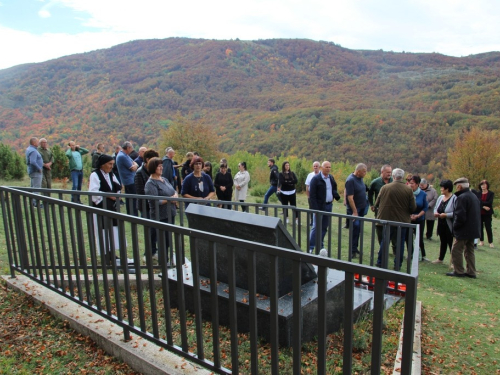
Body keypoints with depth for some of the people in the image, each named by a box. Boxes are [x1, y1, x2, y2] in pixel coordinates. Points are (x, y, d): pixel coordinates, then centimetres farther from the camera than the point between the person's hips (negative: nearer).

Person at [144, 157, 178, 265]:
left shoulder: (164, 179, 12)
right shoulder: (150, 184, -15)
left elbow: (174, 191, 16)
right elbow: (155, 201, -23)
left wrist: (175, 195, -7)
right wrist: (170, 199, -17)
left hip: (170, 214, 8)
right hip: (160, 216, -8)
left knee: (168, 238, 17)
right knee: (164, 239, 2)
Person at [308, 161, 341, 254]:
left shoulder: (331, 178, 10)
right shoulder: (316, 179, -10)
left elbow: (334, 189, 20)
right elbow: (312, 195, -12)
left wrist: (336, 196, -4)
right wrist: (315, 208, -18)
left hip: (329, 205, 6)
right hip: (319, 206, -6)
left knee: (324, 227, 12)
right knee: (316, 227, -5)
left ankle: (320, 246, 23)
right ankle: (311, 247, 3)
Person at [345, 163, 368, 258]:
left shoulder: (360, 178, 7)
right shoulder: (351, 180, -18)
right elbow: (350, 197, -21)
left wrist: (364, 207, 14)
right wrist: (355, 212, -22)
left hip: (361, 208, 8)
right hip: (354, 209, -8)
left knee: (358, 229, 12)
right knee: (355, 228, -7)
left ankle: (355, 248, 23)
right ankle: (353, 250, 1)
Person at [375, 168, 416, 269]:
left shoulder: (384, 188, -9)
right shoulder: (408, 190, -9)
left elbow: (377, 204, -4)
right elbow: (413, 208, -6)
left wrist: (379, 212, 15)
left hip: (386, 219, 1)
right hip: (402, 220, -1)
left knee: (384, 242, 14)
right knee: (400, 244, 11)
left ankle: (380, 262, 21)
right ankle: (397, 265, 16)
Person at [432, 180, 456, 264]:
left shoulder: (454, 198, -17)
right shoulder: (440, 197, 8)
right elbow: (436, 207, 18)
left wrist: (446, 215, -25)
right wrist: (435, 212, -2)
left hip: (450, 226, -8)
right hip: (441, 225, 8)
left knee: (451, 243, 0)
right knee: (443, 242, 20)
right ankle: (440, 258, 32)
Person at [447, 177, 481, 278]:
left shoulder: (461, 198, -19)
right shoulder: (474, 196, 12)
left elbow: (460, 216, -24)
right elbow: (478, 213, 18)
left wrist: (455, 226, -10)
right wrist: (475, 226, 20)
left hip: (463, 230, -9)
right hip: (473, 229, 9)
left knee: (456, 250, 0)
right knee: (469, 251, 16)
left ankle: (458, 271, 5)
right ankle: (471, 272, 21)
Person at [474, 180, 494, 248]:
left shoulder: (491, 193, 0)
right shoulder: (478, 193, 5)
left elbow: (489, 203, -12)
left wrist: (481, 203, -13)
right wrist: (484, 206, -17)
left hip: (487, 214, -2)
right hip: (479, 213, 2)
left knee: (488, 228, 0)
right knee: (480, 227, 6)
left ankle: (491, 242, 9)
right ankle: (481, 241, 15)